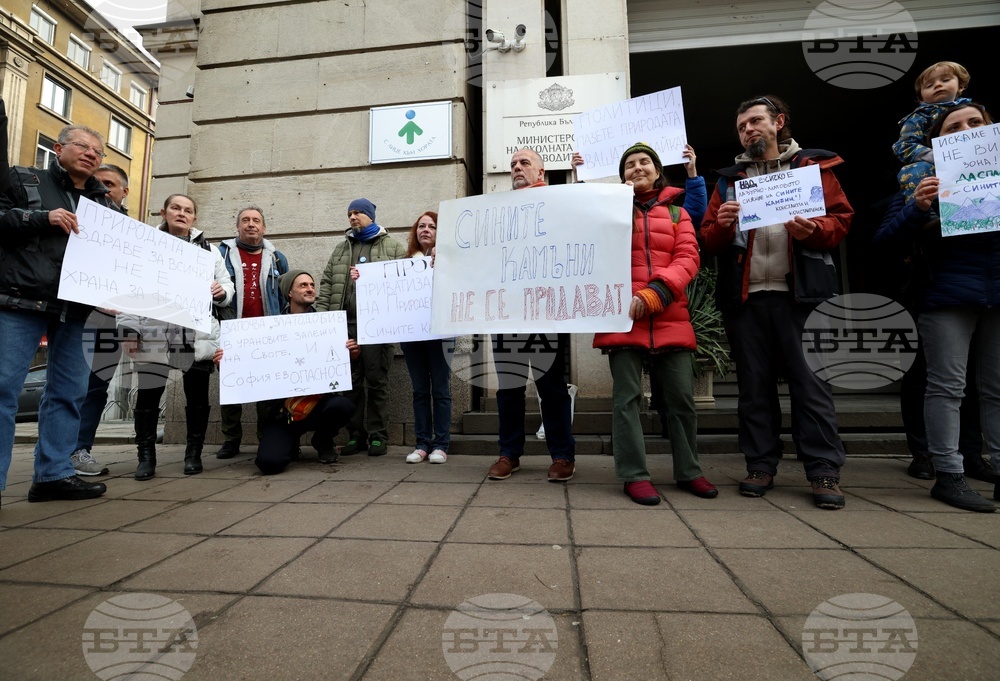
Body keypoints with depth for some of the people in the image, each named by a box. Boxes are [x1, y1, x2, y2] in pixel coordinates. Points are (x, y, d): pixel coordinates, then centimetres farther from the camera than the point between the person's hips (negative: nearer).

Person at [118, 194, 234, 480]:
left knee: (197, 396, 5)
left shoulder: (209, 250, 14)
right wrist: (129, 329, -4)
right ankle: (146, 455, 15)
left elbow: (227, 285, 12)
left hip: (198, 336, 1)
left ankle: (193, 453, 17)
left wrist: (221, 292, -12)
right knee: (148, 395, 1)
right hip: (154, 335, 0)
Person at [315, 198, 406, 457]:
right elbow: (327, 283, 14)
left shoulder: (393, 247, 9)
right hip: (346, 323, 4)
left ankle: (378, 436, 10)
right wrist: (322, 316, 2)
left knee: (377, 381, 1)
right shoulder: (341, 249, 20)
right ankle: (356, 434, 17)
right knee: (351, 382, 7)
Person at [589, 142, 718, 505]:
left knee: (681, 397, 5)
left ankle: (688, 471, 21)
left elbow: (688, 258, 3)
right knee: (627, 396, -2)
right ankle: (634, 475, 7)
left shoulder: (677, 212, 16)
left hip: (670, 318, 2)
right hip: (623, 317, -1)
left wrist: (654, 294, -13)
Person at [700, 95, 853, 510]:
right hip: (744, 297, 2)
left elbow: (841, 219, 5)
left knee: (811, 382, -2)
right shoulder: (729, 179, 18)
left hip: (801, 293, -2)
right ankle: (760, 466, 16)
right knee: (754, 385, 6)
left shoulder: (813, 167, 14)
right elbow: (708, 242, 10)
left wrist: (812, 231, -15)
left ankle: (824, 472, 7)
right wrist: (721, 225, -11)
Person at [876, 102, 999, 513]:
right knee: (947, 387, -3)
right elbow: (887, 237, -5)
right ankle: (948, 476, 2)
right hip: (947, 297, -4)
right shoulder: (926, 181, 2)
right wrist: (916, 208, -23)